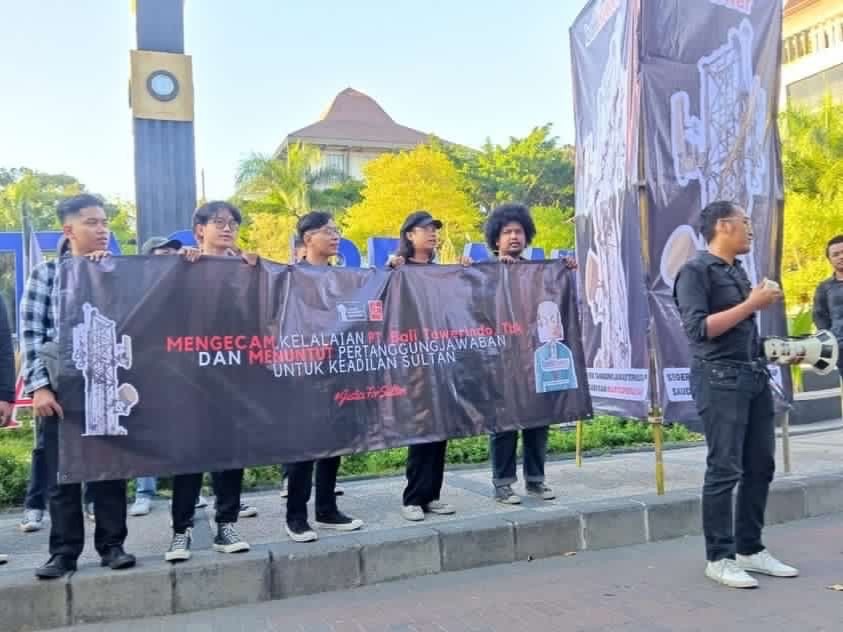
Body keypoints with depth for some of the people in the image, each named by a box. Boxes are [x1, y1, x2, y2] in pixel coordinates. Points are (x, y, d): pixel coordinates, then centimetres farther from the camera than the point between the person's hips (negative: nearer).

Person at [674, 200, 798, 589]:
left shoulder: (738, 270, 17)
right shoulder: (696, 270, -7)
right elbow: (698, 327, -18)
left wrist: (763, 302, 7)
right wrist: (751, 304, -15)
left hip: (754, 375, 8)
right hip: (720, 378, -8)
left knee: (760, 465, 10)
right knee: (724, 469, -5)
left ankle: (750, 549, 22)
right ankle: (719, 558, 4)